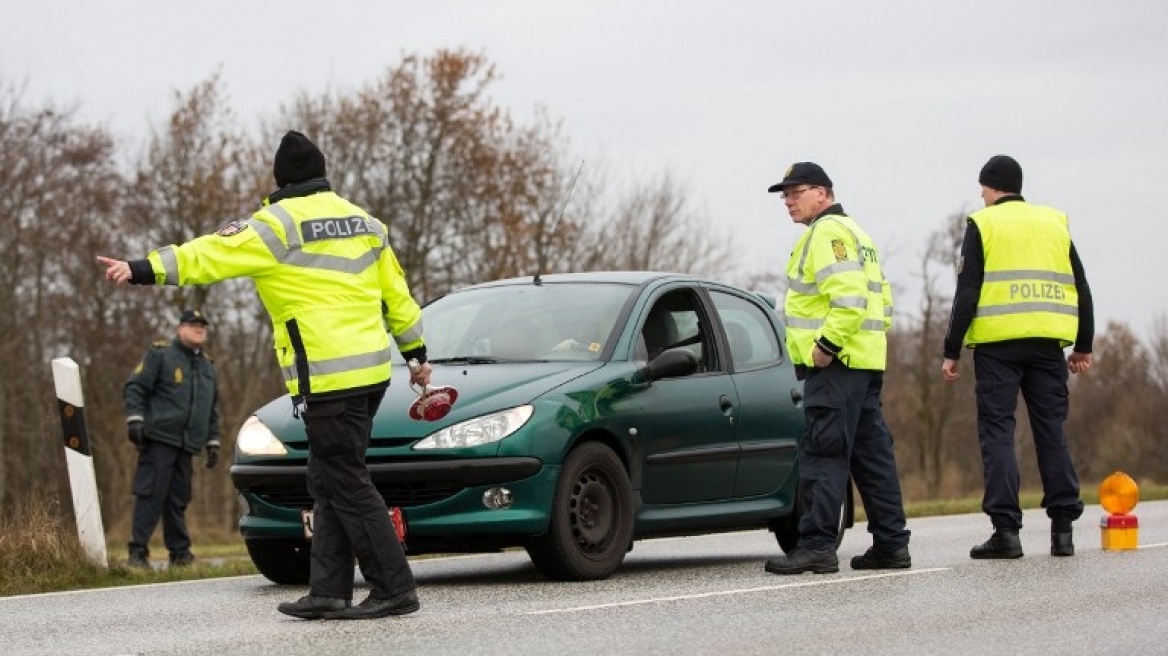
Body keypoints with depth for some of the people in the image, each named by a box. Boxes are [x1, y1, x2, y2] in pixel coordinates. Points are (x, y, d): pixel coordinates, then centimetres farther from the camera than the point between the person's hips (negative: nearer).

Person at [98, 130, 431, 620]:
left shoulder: (280, 223, -7)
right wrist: (417, 353, 28)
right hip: (371, 370, 8)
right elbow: (396, 294, 20)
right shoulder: (362, 222, 15)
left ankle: (395, 589, -4)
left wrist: (143, 270, -18)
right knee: (329, 485, 12)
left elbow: (212, 255, -16)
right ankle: (329, 591, 10)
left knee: (348, 486, -3)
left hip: (327, 377, -8)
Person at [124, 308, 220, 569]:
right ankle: (138, 552, -11)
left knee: (178, 499, 8)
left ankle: (180, 552, 13)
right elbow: (134, 387, -4)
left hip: (187, 444, 6)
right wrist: (135, 419, -15)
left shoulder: (207, 365, 23)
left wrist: (212, 442, 23)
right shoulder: (160, 354, 3)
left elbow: (213, 409, 29)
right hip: (159, 439, -6)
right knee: (151, 495, -11)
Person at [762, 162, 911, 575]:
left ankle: (817, 545, -15)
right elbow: (882, 297, 26)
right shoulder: (854, 232, 23)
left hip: (835, 366, -11)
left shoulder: (828, 232, -10)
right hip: (866, 364, 11)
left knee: (823, 453, -12)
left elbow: (849, 296, -23)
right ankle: (891, 544, 14)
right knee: (871, 454, 11)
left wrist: (826, 346, -21)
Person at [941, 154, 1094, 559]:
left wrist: (952, 351, -2)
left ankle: (1006, 529, -8)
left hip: (997, 343, -4)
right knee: (1051, 431, 8)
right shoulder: (1054, 223, 15)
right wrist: (1083, 346, 22)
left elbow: (967, 293, -5)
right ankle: (1063, 528, 6)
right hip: (1047, 342, 4)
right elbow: (1081, 289, 15)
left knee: (997, 431, -1)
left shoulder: (982, 225, 2)